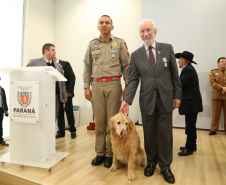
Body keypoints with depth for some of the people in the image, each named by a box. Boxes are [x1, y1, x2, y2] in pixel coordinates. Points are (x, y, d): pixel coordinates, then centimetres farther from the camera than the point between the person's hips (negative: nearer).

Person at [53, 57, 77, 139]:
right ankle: (61, 131, 18)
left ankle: (72, 130, 17)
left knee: (69, 112, 2)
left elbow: (72, 77, -8)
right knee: (59, 113, 6)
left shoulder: (65, 64, -4)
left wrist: (70, 91, -14)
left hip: (66, 92, -3)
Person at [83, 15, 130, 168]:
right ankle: (100, 153, 17)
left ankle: (111, 154, 12)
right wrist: (86, 87, 6)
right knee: (99, 121, 5)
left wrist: (128, 86, -3)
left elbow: (126, 66, 4)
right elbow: (87, 67, 13)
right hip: (97, 85, 3)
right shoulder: (92, 44, 14)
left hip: (113, 85, -2)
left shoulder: (120, 43, 6)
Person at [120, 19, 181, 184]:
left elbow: (175, 74, 5)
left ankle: (165, 166, 22)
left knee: (165, 133, 5)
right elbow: (133, 80, 0)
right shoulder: (136, 55, 3)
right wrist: (127, 100, -12)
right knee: (149, 133, 10)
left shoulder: (167, 48, 3)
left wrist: (177, 95, 2)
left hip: (165, 99, 0)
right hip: (147, 100, 1)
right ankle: (151, 162, 29)